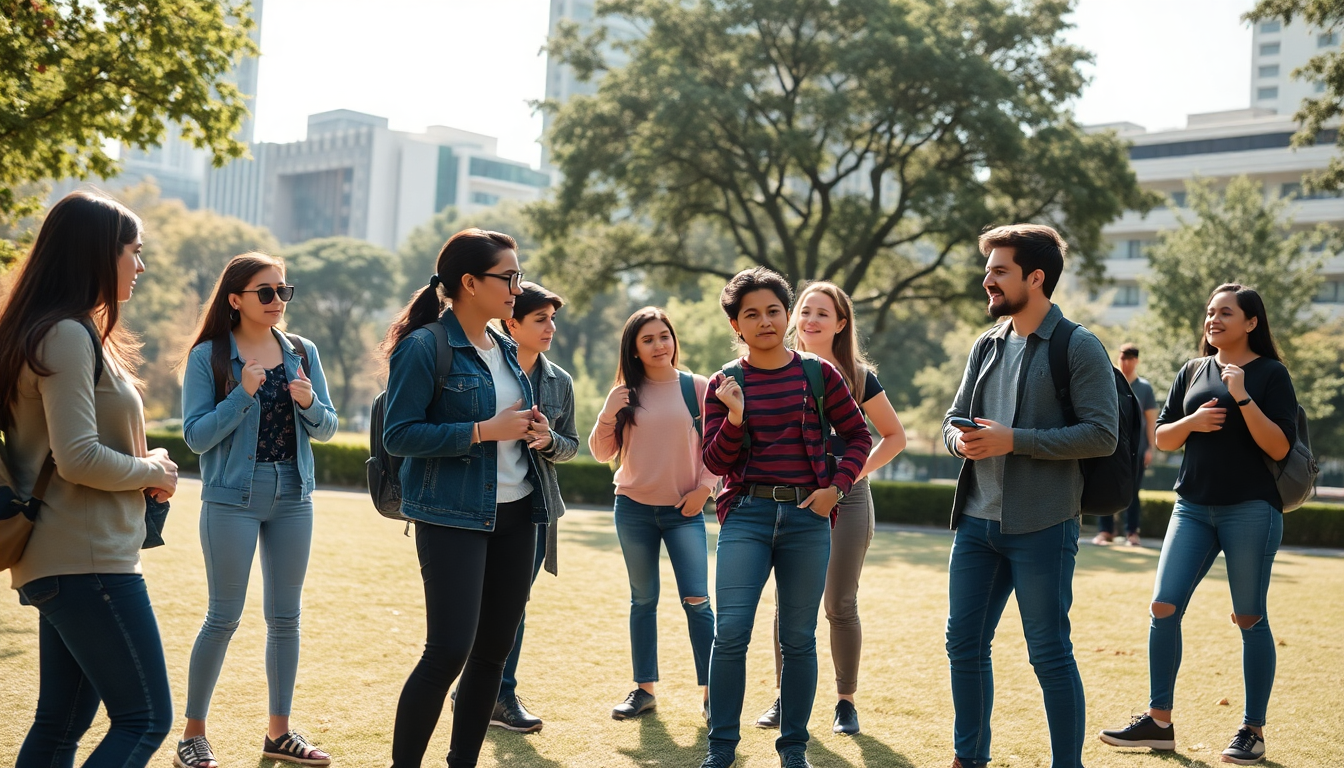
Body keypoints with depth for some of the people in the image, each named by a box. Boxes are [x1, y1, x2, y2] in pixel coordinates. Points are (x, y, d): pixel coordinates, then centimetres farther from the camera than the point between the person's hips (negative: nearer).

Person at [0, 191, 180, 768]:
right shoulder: (68, 335, -14)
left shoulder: (65, 333, 17)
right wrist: (153, 471, -5)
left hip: (66, 561, 10)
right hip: (86, 559, -10)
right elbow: (78, 458, -22)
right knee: (145, 720, -7)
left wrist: (144, 470, 6)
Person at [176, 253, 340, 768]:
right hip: (232, 498, -4)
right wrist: (243, 395, -21)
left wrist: (309, 402, -13)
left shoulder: (302, 352, 5)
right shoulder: (208, 356, -6)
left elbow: (326, 429, 7)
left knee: (285, 616, 9)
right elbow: (195, 436, -10)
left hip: (293, 498, 4)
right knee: (224, 616, 1)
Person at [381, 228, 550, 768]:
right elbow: (398, 435, -15)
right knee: (449, 650, -10)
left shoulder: (506, 349, 12)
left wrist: (537, 432, -1)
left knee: (494, 648, 10)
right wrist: (484, 431, -19)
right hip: (452, 516, -7)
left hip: (515, 513, 7)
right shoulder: (426, 347, -10)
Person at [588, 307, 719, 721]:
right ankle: (644, 688, 17)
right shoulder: (626, 394, 1)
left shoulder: (697, 387, -3)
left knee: (696, 600, -5)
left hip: (683, 509, -2)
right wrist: (608, 414, -13)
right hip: (634, 508, 2)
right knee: (643, 600, 10)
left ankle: (709, 690, 3)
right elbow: (603, 453, 3)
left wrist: (704, 487, -6)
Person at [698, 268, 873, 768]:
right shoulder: (725, 383, 4)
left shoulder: (818, 374, 4)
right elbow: (715, 462, 2)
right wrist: (734, 419, -15)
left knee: (798, 638, 7)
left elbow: (858, 436, 11)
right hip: (746, 515, 0)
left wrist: (837, 486, -2)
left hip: (807, 517, 0)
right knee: (731, 632, -7)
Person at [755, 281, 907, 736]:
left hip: (846, 499, -1)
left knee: (841, 605, 2)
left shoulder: (857, 376, 0)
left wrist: (856, 471, -6)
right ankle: (785, 698, 16)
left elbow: (895, 436, 6)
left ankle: (846, 702, 15)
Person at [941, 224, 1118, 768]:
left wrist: (1014, 440, -19)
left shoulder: (1079, 348, -7)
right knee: (964, 644, 11)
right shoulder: (987, 346, 13)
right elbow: (954, 419, 17)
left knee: (1049, 653, 1)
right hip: (977, 521, 7)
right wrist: (961, 440, -8)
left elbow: (1102, 434, -14)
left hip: (1041, 527, -6)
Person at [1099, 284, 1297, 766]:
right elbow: (1162, 438, 12)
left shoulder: (1270, 374, -2)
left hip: (1250, 509, -4)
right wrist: (1191, 421, -8)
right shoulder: (1192, 372, 11)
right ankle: (1159, 722, 8)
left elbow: (1279, 447, -11)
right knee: (1164, 607, -2)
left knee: (1250, 619, 2)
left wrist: (1242, 397, -19)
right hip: (1193, 507, 5)